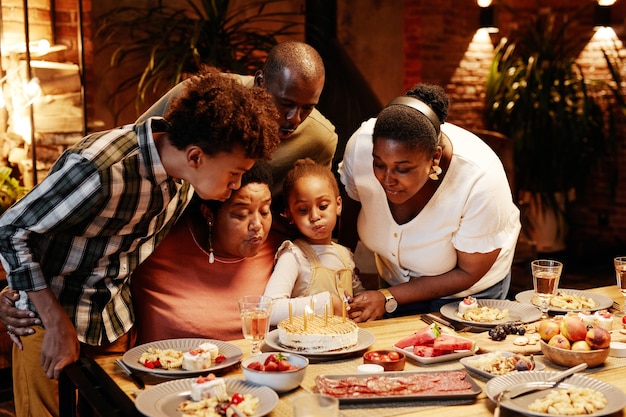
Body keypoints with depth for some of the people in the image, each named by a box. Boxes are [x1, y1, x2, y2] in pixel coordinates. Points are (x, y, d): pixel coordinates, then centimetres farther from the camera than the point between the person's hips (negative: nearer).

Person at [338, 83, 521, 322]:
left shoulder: (480, 180, -38)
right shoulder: (362, 144, -30)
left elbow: (469, 273, -24)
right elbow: (350, 208, -6)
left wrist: (388, 298, -26)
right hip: (395, 280, 3)